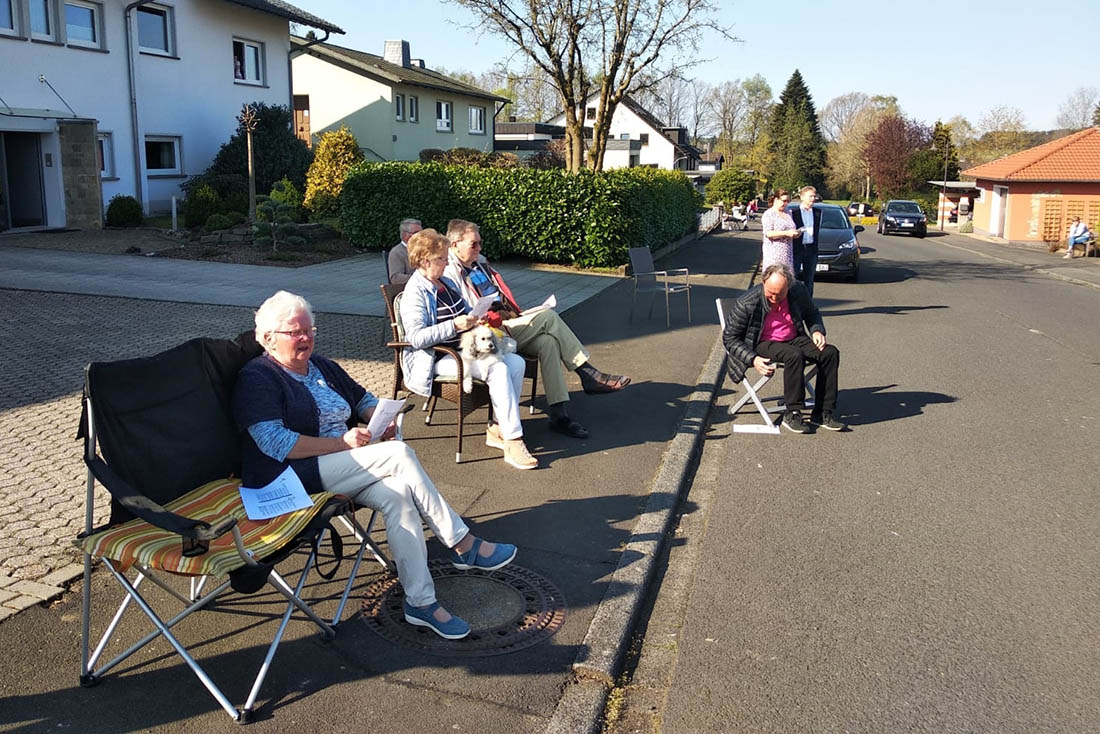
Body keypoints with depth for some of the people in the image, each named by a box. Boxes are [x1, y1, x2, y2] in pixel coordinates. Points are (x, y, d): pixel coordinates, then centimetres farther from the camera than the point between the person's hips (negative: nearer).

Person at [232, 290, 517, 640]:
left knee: (397, 494, -25)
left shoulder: (322, 366, 20)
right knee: (399, 454, -25)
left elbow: (364, 399, 29)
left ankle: (420, 602, -23)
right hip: (292, 478, -7)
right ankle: (463, 545, -18)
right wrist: (342, 443, -19)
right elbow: (276, 444, -17)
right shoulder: (256, 379, -4)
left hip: (342, 468, 8)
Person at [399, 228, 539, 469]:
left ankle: (498, 429, -7)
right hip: (439, 359, -9)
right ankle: (513, 443, -26)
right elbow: (416, 338, -22)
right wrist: (455, 325, -28)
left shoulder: (447, 283, 17)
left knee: (517, 363, -11)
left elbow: (464, 313, 30)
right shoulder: (415, 294, -11)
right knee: (498, 368, -28)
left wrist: (476, 319, 6)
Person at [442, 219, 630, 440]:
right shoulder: (450, 273, -9)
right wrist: (499, 319, -21)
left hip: (508, 323, 8)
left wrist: (517, 315, 9)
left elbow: (502, 290, 27)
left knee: (548, 342, -18)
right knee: (548, 317, -18)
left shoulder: (479, 262, 19)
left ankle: (559, 415, -18)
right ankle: (589, 375, -12)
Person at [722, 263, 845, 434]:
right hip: (764, 344, -5)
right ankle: (792, 414, -25)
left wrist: (817, 331, -5)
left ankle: (823, 413, -13)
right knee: (794, 356, -35)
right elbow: (729, 338, -11)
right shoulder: (746, 303, -19)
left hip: (793, 339, 5)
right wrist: (752, 359, -23)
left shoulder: (798, 291, -6)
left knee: (830, 353, -19)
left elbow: (812, 313, 17)